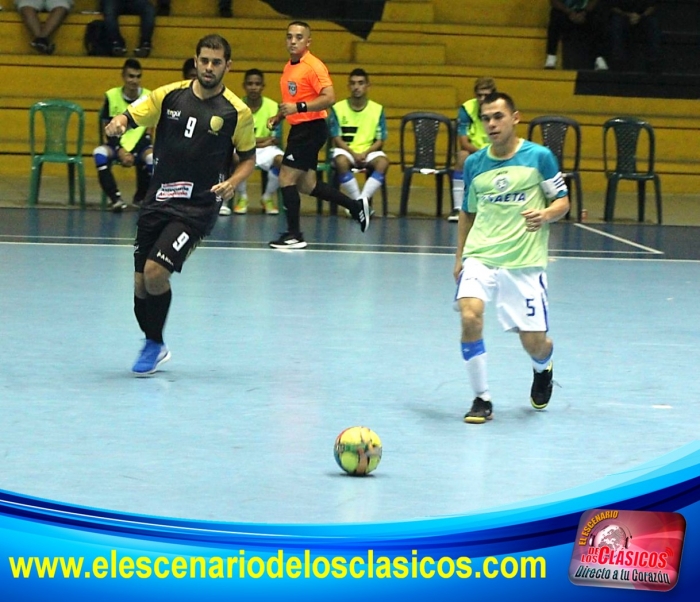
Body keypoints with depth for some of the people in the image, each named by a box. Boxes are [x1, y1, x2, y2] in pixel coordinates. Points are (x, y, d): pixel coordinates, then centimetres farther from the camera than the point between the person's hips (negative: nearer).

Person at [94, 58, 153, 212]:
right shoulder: (111, 96, -5)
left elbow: (148, 132, 1)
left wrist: (134, 154, -14)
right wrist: (120, 150, -18)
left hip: (139, 146, 0)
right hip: (117, 145, 0)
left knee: (152, 159, -34)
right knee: (100, 154, -33)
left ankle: (141, 197, -5)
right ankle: (115, 198, -23)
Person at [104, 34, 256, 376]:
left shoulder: (236, 112, -3)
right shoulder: (169, 96, 3)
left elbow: (248, 158, 7)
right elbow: (129, 117, 3)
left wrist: (232, 182, -12)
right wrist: (116, 124, -21)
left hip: (198, 207, -4)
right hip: (157, 202, 4)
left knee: (156, 272, -18)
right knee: (141, 283, 5)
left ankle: (154, 345, 4)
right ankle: (153, 346, 29)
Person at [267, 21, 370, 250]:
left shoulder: (313, 66, -15)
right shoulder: (289, 67, 12)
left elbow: (329, 98, -24)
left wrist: (299, 107, -30)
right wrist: (278, 117, 12)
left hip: (311, 128, -9)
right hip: (298, 129, 9)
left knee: (286, 179, -9)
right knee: (306, 184, 13)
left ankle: (294, 235, 1)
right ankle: (356, 206, 26)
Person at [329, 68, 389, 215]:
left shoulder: (377, 109, 2)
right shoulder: (338, 108, -1)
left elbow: (380, 140, 1)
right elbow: (337, 139, -4)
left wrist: (365, 153, -18)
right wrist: (353, 153, -20)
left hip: (369, 152, 1)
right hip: (345, 150, -1)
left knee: (383, 161, -33)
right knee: (341, 161, -38)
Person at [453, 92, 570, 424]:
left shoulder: (539, 157, -2)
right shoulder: (474, 163, 8)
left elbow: (562, 201, 4)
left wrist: (545, 215, -18)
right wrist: (459, 257, 14)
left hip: (525, 261, -2)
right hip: (480, 257, 2)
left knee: (534, 343, 0)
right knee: (470, 318, -24)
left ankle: (542, 369, 40)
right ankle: (482, 398, -9)